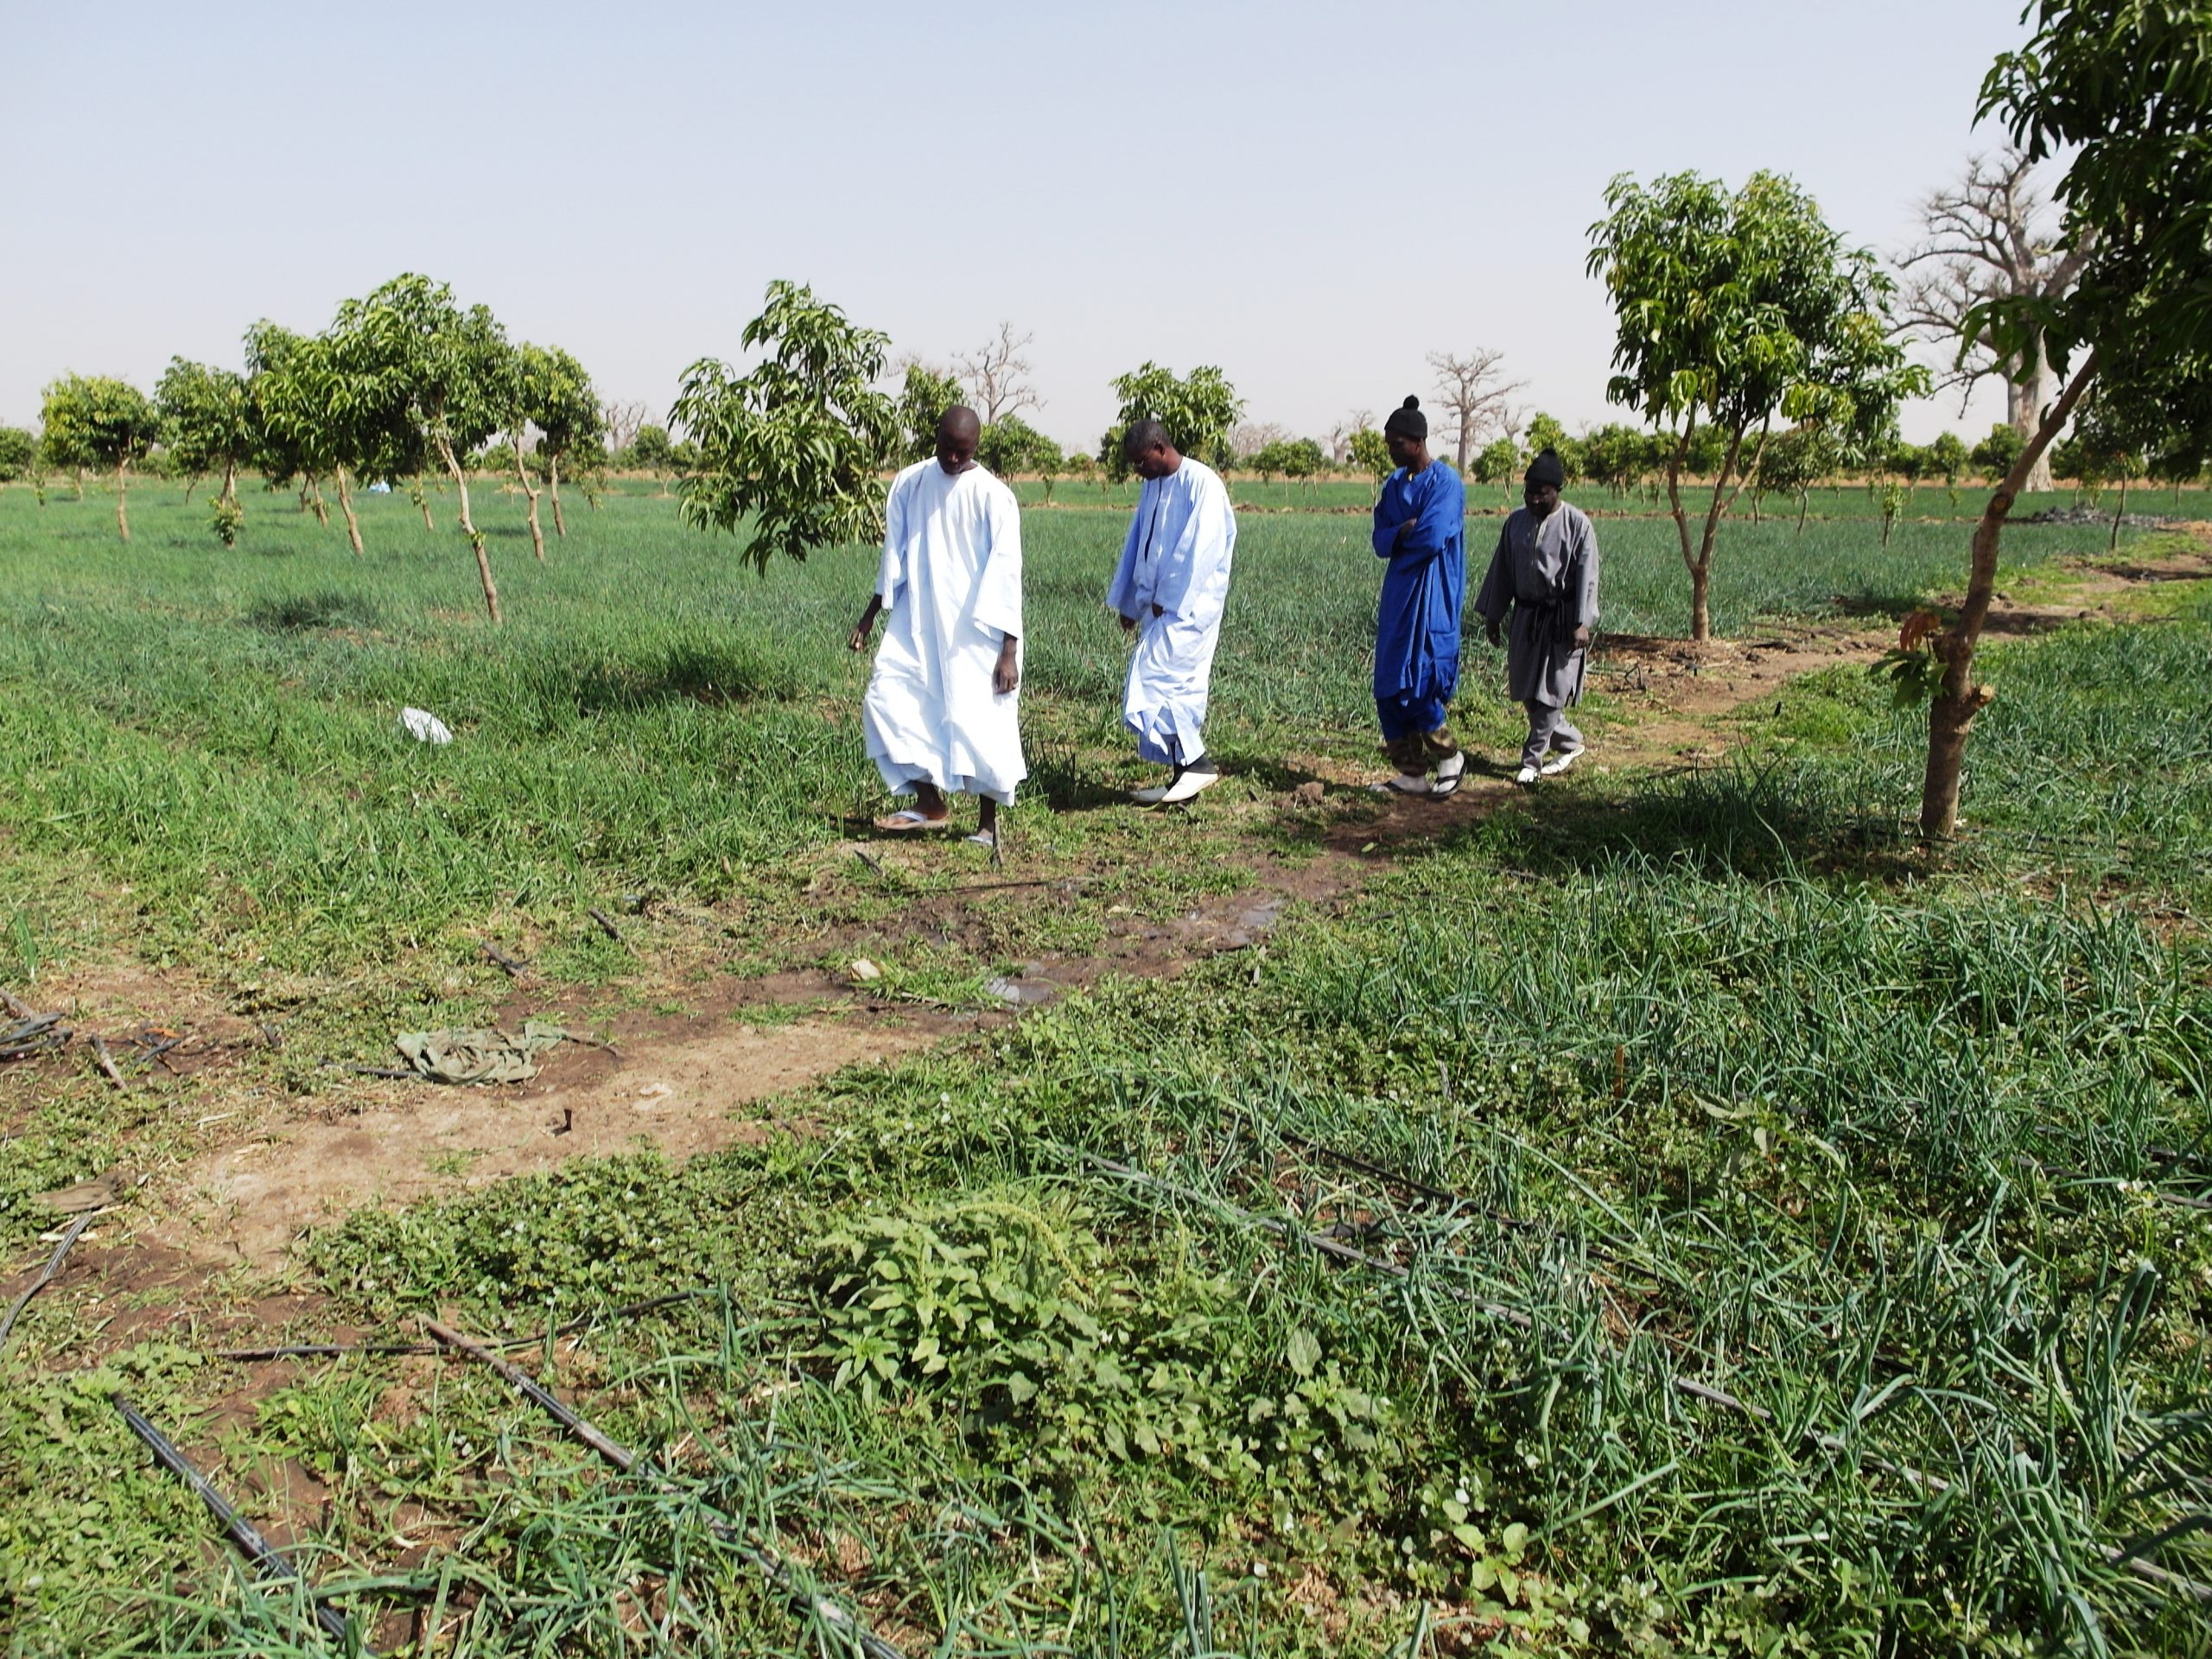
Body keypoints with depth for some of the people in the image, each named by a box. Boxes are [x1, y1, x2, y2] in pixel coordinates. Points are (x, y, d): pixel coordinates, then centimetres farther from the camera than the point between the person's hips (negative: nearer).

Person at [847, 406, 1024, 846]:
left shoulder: (994, 496, -9)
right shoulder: (909, 484, 3)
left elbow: (1006, 576, -10)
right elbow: (894, 558, 12)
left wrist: (1009, 650, -14)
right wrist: (868, 619, 13)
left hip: (975, 632, -4)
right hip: (916, 627, 5)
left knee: (980, 723, -5)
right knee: (886, 700, -5)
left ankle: (989, 823, 12)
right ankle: (930, 805, 8)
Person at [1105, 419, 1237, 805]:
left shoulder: (1201, 483, -13)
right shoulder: (1152, 486, 13)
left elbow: (1200, 549, -18)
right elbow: (1137, 544, 19)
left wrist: (1168, 598, -15)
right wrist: (1128, 602, 18)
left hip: (1189, 606, -8)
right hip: (1161, 605, 8)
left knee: (1154, 678, -15)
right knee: (1179, 687, 8)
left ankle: (1197, 762, -6)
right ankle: (1185, 772, 12)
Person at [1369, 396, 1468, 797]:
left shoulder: (1446, 483, -10)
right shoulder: (1394, 485, 14)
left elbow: (1432, 538, -21)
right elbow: (1380, 542, 8)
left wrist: (1398, 536, -3)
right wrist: (1405, 531, -12)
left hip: (1431, 597, -8)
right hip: (1398, 593, 8)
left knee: (1417, 685, -11)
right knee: (1389, 688, 5)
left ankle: (1449, 756, 12)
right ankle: (1411, 773, 13)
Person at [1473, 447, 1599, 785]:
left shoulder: (1577, 524, -8)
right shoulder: (1517, 521, 6)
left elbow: (1587, 576, -9)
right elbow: (1502, 570, 12)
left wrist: (1582, 623, -15)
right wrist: (1493, 616, 12)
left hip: (1561, 617, -5)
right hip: (1526, 615, 6)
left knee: (1550, 690, -4)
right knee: (1526, 691, 9)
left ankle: (1532, 758, 3)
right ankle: (1570, 742, 27)